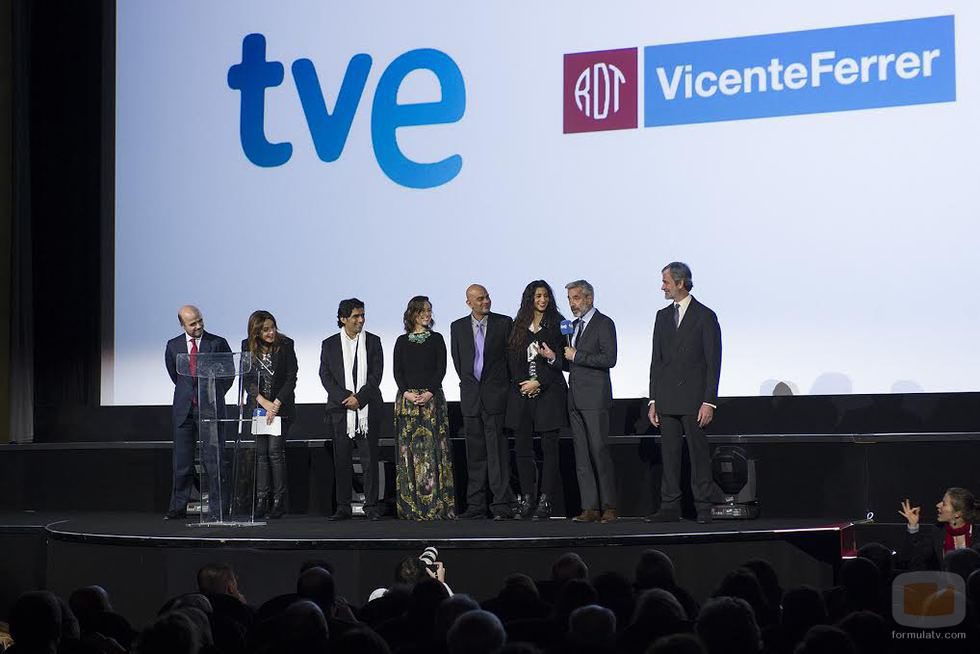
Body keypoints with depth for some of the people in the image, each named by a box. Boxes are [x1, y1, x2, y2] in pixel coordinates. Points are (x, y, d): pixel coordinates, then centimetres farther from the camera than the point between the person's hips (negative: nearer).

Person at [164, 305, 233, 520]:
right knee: (182, 461, 4)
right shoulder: (173, 346, 7)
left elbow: (229, 373, 9)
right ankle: (178, 508, 10)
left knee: (213, 460, -3)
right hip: (184, 409, 2)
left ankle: (218, 507, 2)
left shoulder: (218, 343, 0)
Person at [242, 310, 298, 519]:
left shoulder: (285, 345, -6)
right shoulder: (247, 347, 0)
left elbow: (291, 377, -7)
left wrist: (276, 404, -14)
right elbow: (247, 378, -2)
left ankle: (279, 501, -5)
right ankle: (261, 500, 2)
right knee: (260, 451, 0)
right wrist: (264, 402, -13)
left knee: (275, 450, -9)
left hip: (281, 406, -3)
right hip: (257, 406, 3)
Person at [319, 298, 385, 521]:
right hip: (340, 410, 0)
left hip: (368, 409, 0)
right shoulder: (330, 345, 8)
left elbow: (376, 374, 0)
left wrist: (359, 398, -12)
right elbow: (325, 376, 1)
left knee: (370, 459, -1)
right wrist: (345, 398, -12)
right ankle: (343, 507, 7)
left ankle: (371, 506, 4)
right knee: (341, 460, 2)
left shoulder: (373, 342, 7)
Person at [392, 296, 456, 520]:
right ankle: (411, 506, 0)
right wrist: (407, 393, -11)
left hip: (432, 398, -1)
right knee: (408, 449, -1)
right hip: (407, 398, 1)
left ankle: (435, 505, -6)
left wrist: (429, 392, -12)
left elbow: (441, 368, 1)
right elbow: (397, 371, 5)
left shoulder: (436, 339, 8)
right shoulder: (402, 341, 10)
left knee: (432, 448, -6)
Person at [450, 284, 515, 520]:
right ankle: (476, 505, 11)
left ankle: (502, 505, -7)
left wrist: (502, 385, 5)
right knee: (475, 453, 7)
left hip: (495, 394, -3)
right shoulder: (458, 327, 9)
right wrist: (470, 383, 13)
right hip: (470, 394, 3)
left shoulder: (504, 323, 1)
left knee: (497, 450, -7)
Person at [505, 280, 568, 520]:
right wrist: (522, 383, -5)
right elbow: (512, 358, 9)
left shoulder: (556, 324, 3)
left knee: (549, 448, -4)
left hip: (548, 392, -3)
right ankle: (526, 499, 6)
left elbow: (560, 359, -3)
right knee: (523, 448, 1)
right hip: (522, 392, 3)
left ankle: (545, 501, -3)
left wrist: (539, 382, -9)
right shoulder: (519, 326, 13)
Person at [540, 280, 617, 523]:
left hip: (595, 398, -8)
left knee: (599, 452, -10)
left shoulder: (603, 323, -4)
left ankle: (609, 507, -6)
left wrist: (576, 356, -12)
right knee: (581, 456, 4)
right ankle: (590, 508, 5)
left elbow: (609, 358, -15)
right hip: (575, 400, 8)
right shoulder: (574, 326, 20)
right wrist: (554, 357, 7)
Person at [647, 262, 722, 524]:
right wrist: (653, 400, 8)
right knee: (669, 453, 5)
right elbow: (656, 360, 14)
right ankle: (670, 507, 8)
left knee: (698, 453, -2)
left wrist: (709, 402, -12)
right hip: (667, 399, 5)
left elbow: (713, 362, -5)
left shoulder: (705, 316, -2)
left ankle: (703, 508, 2)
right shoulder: (663, 316, 14)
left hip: (694, 399, -5)